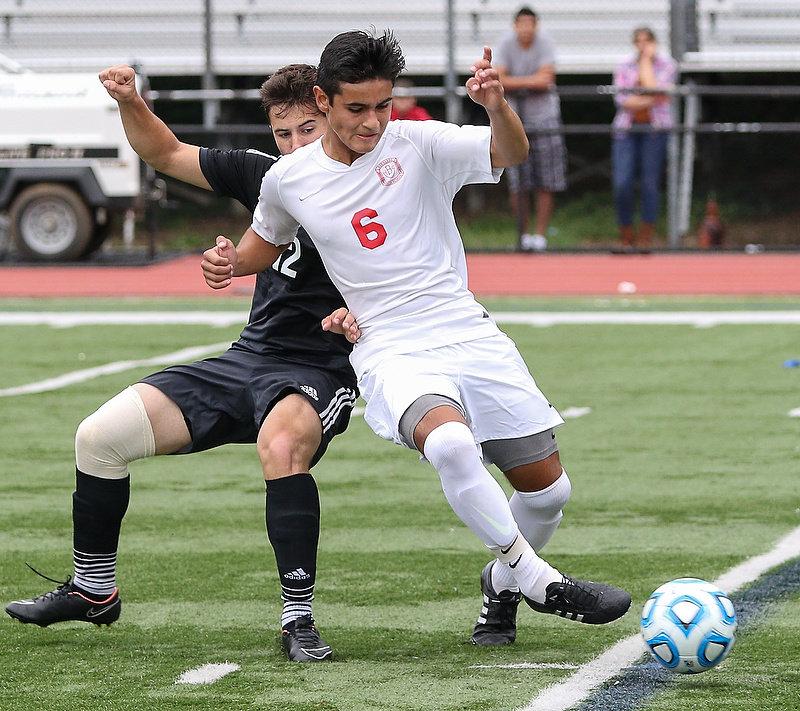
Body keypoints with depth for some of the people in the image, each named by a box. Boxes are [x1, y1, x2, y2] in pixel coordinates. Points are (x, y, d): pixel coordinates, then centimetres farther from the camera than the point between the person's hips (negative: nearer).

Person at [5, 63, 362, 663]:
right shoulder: (266, 176, 7)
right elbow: (166, 154, 17)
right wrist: (131, 103, 0)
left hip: (317, 371, -7)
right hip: (247, 360, 7)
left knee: (281, 445, -41)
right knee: (99, 436, 1)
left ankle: (299, 619, -33)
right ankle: (94, 590, 21)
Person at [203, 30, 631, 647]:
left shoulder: (418, 144, -4)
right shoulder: (288, 180, 2)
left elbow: (512, 152, -17)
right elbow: (269, 239, 23)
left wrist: (497, 106, -38)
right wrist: (232, 262, 1)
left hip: (470, 336, 2)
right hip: (394, 357, -2)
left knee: (548, 489, 5)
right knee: (451, 444, -36)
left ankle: (502, 587, 37)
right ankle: (538, 581, -23)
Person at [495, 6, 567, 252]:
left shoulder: (544, 43, -6)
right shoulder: (507, 44, -1)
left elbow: (546, 80, -15)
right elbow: (501, 82, -9)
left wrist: (515, 82, -10)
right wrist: (531, 81, -14)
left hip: (543, 115, -1)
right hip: (515, 117, 1)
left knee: (546, 185, -3)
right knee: (518, 185, -1)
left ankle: (540, 234, 4)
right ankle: (523, 234, 10)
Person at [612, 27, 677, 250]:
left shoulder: (666, 65, 5)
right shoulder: (624, 67, 11)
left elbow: (652, 87, -10)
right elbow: (621, 99, 0)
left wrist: (646, 61, -1)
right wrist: (650, 100, -10)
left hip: (655, 129, -2)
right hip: (626, 129, 2)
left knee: (650, 183, -4)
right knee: (622, 184, -7)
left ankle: (645, 238, 3)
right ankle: (625, 237, 6)